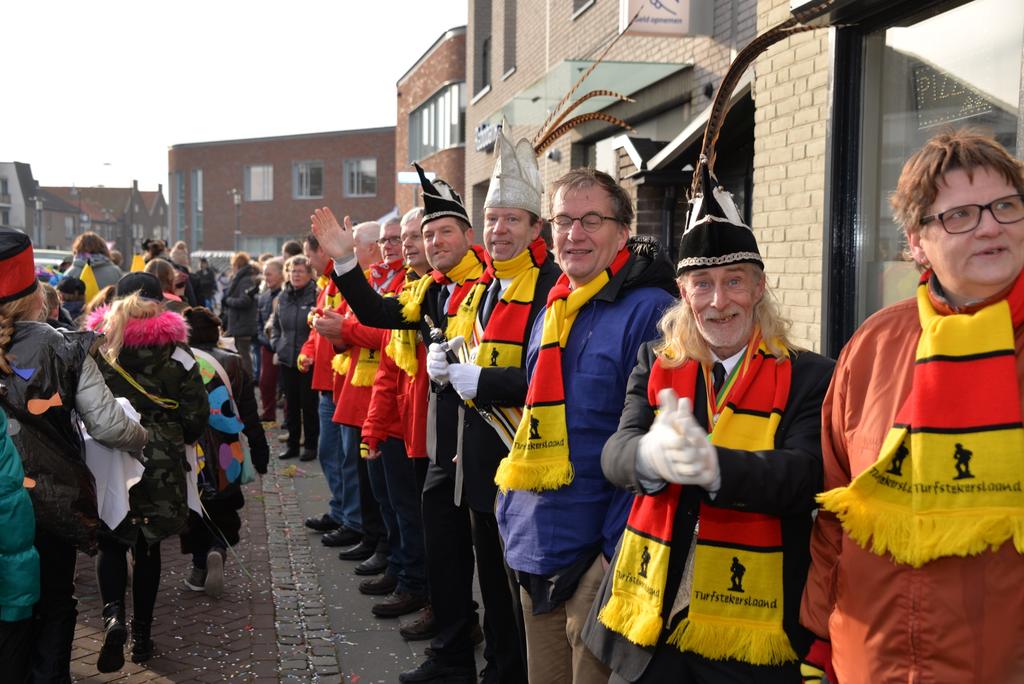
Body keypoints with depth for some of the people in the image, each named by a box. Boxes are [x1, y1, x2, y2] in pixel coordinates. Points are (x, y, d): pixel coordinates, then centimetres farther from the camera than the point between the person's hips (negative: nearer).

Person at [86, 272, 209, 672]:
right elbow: (196, 414, -6)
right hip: (160, 465, 0)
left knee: (111, 541, 14)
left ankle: (113, 614, -12)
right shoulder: (174, 350, -7)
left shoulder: (96, 346, -3)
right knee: (147, 546, 13)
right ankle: (141, 635, 20)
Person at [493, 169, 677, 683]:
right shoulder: (553, 312, 11)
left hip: (601, 555, -7)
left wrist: (619, 554, -18)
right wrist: (514, 516, 16)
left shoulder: (650, 312, -13)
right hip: (537, 549, 8)